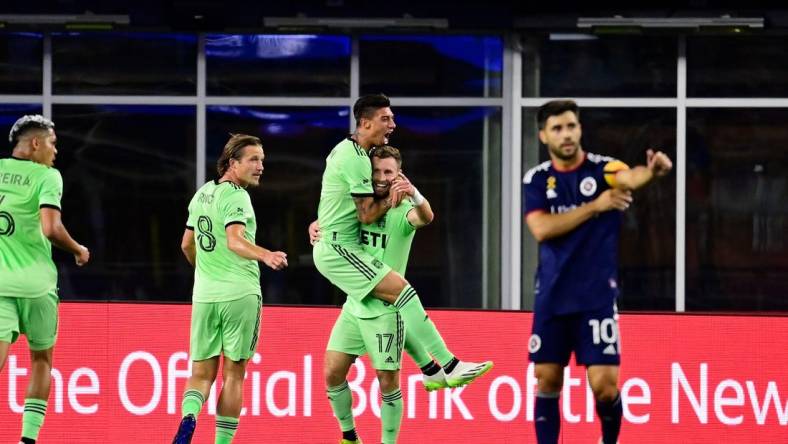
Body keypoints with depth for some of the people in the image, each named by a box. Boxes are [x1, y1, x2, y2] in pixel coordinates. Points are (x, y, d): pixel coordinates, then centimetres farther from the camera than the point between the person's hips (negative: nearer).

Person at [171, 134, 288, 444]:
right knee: (233, 374, 4)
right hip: (240, 294, -6)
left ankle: (188, 417, -20)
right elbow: (235, 241, -28)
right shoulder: (235, 196, -11)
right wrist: (265, 255, -44)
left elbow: (187, 245, 22)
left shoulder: (202, 194, 12)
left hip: (204, 294, 6)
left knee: (202, 373, 8)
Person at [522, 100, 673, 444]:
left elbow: (629, 177, -29)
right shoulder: (536, 179, 4)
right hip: (552, 297, 3)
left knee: (604, 385, -7)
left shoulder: (602, 168, -5)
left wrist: (652, 170, -53)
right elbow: (541, 229, -11)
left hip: (597, 296, -3)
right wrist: (595, 206, -17)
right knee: (547, 380, 5)